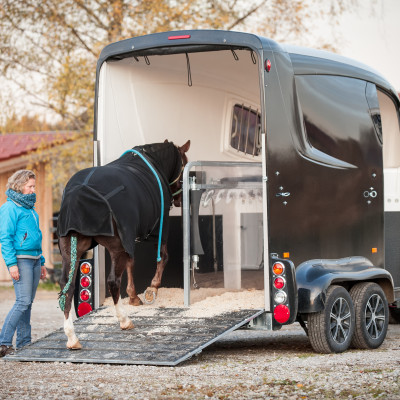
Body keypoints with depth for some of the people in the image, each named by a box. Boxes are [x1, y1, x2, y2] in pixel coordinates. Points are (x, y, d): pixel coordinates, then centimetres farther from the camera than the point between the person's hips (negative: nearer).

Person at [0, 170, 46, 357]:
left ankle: (24, 342, 13)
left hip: (34, 259, 8)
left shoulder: (30, 208, 18)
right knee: (23, 302, -14)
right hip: (21, 259, -8)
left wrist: (41, 262, 22)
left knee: (27, 303, 9)